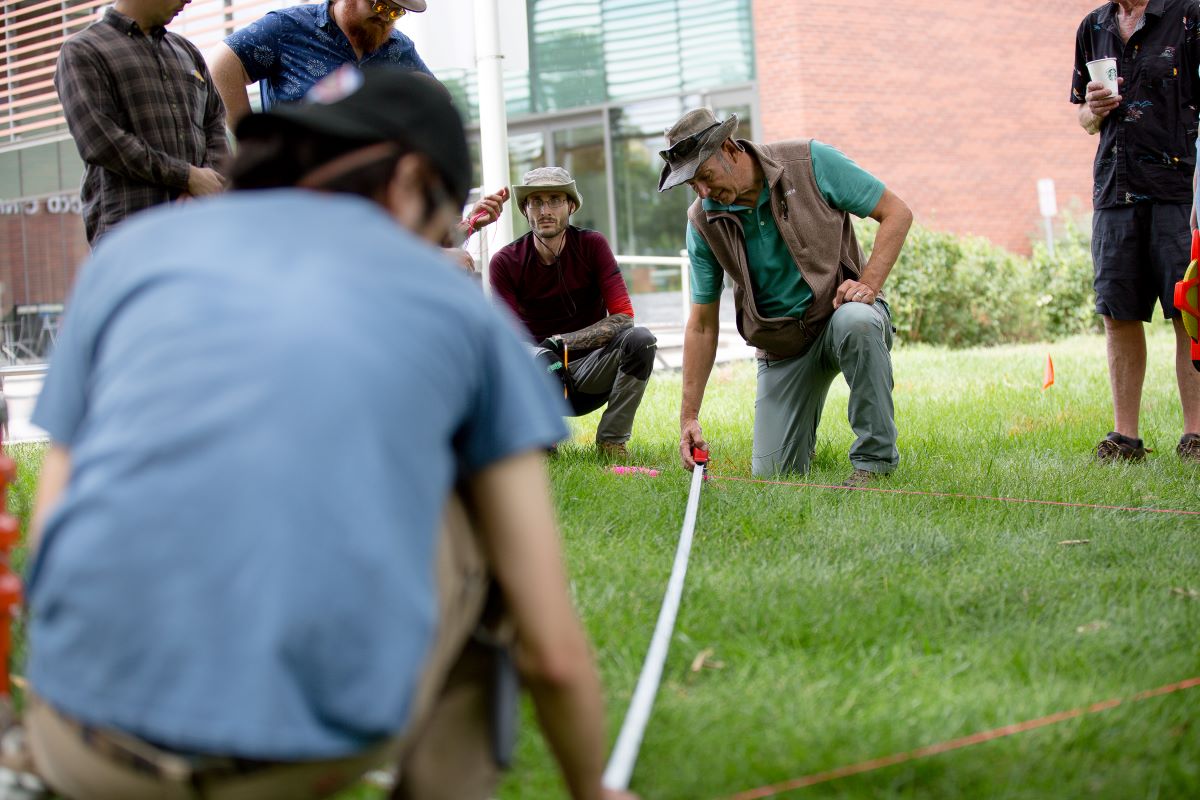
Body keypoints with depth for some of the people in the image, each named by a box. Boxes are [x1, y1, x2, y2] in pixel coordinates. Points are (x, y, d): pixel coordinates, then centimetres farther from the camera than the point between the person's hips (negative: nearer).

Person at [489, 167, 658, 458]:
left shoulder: (592, 245, -6)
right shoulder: (506, 262, -6)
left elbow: (623, 317, -15)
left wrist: (561, 343, -24)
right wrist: (543, 357, -33)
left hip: (590, 371, 0)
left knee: (641, 340, -28)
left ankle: (612, 439, -14)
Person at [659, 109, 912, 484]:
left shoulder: (809, 162, -15)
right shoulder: (703, 222, -6)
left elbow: (897, 213, -9)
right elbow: (702, 326, -2)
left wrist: (869, 284, -24)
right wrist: (689, 417, -7)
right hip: (782, 346, 3)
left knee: (856, 322, -40)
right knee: (773, 472, -6)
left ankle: (876, 456, -24)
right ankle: (803, 431, 32)